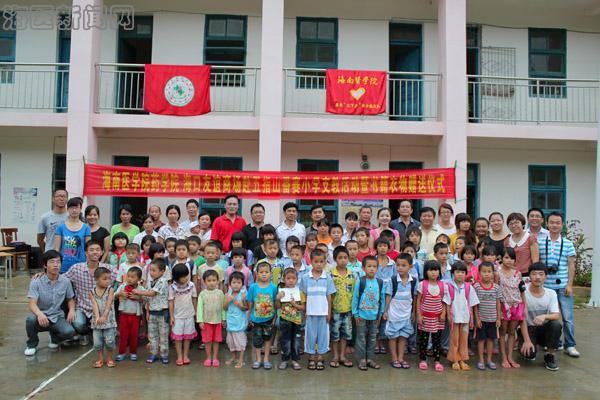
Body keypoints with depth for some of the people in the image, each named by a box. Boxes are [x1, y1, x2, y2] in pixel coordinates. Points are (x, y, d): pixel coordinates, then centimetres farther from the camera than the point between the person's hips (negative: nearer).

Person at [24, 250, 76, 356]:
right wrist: (40, 314, -42)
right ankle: (32, 344, -3)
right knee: (31, 319, -35)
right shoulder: (36, 282, -12)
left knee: (69, 332, -27)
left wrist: (72, 309, -12)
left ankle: (55, 338, 12)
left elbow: (70, 299, 10)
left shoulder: (65, 281, -4)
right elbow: (32, 304, -20)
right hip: (42, 316, -1)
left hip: (57, 317, 1)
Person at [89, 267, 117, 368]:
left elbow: (108, 305, -14)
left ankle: (109, 358, 17)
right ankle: (100, 359, 24)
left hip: (109, 320, -2)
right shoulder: (92, 292, 1)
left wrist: (104, 316, -26)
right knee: (97, 342, 5)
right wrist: (97, 317, -27)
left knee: (109, 341, -4)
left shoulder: (110, 290, -3)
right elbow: (95, 305, -12)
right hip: (97, 321, 2)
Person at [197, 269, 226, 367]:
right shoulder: (202, 294, -6)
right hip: (206, 321, -1)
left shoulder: (220, 293, -2)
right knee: (207, 340, 7)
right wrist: (200, 321, -8)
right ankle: (208, 357, 20)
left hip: (217, 321, 1)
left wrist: (223, 319, 4)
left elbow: (223, 307, 3)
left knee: (216, 340, 8)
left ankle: (215, 357, 19)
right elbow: (200, 308, -5)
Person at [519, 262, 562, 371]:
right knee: (529, 353, -28)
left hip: (544, 328, 3)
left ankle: (549, 356, -9)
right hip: (528, 328, -3)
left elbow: (557, 315, -14)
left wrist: (544, 316, -37)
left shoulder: (551, 293, -4)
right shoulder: (523, 292, -15)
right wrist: (527, 340, -20)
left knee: (556, 325, -30)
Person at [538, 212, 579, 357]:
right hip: (545, 286, 0)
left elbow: (571, 265, 3)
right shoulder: (539, 241, 2)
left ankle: (570, 345, 12)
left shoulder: (568, 244, 3)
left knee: (567, 317, 0)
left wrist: (570, 285, -3)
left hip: (563, 286, 0)